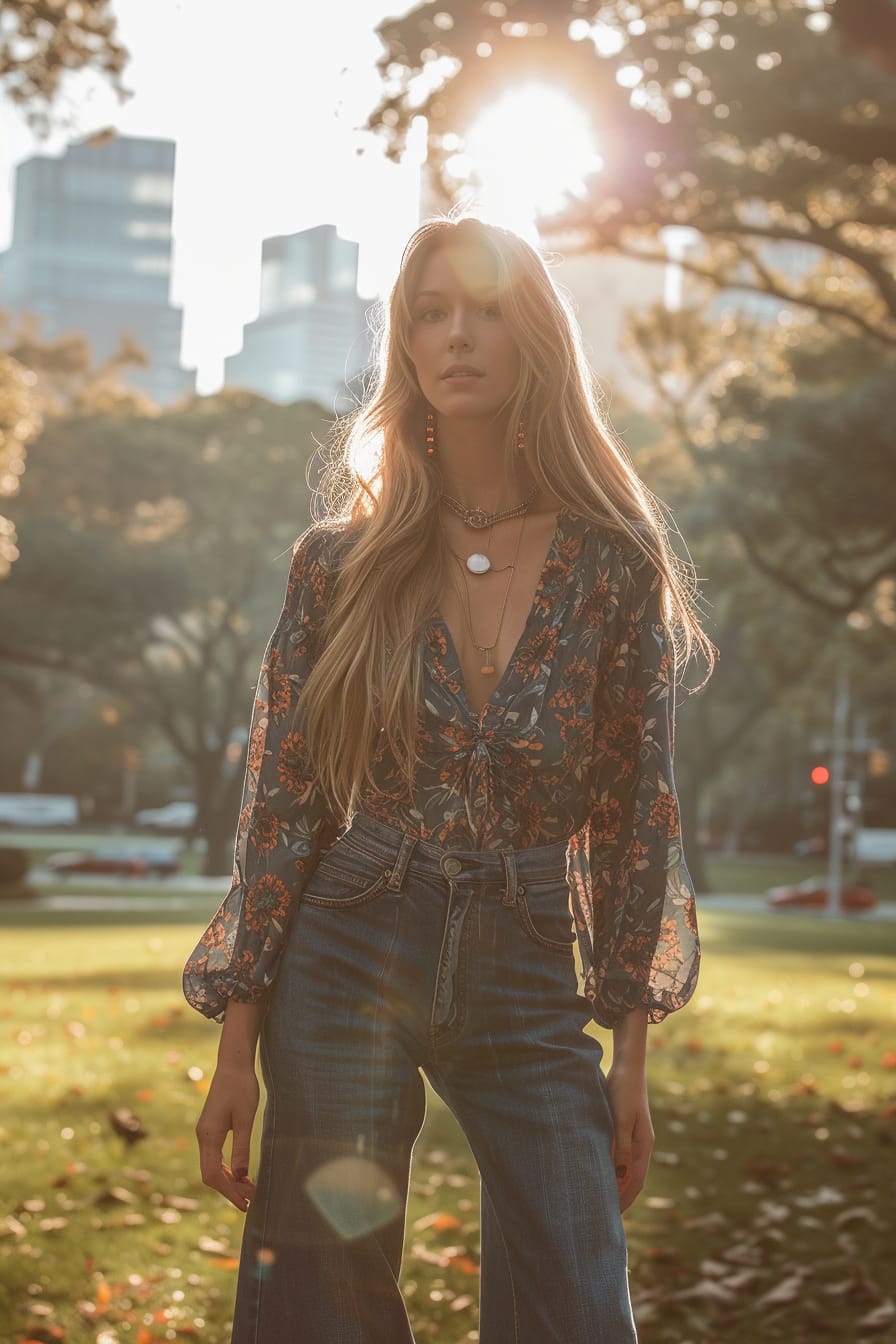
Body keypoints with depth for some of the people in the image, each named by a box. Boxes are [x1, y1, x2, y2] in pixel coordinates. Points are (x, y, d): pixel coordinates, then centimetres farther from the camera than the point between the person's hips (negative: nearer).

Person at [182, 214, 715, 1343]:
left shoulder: (615, 564, 0)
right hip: (348, 965, 0)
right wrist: (237, 1048, -3)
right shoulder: (342, 560, 0)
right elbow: (279, 804, 1)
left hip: (529, 983, 0)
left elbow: (635, 814, 3)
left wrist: (630, 1056, 2)